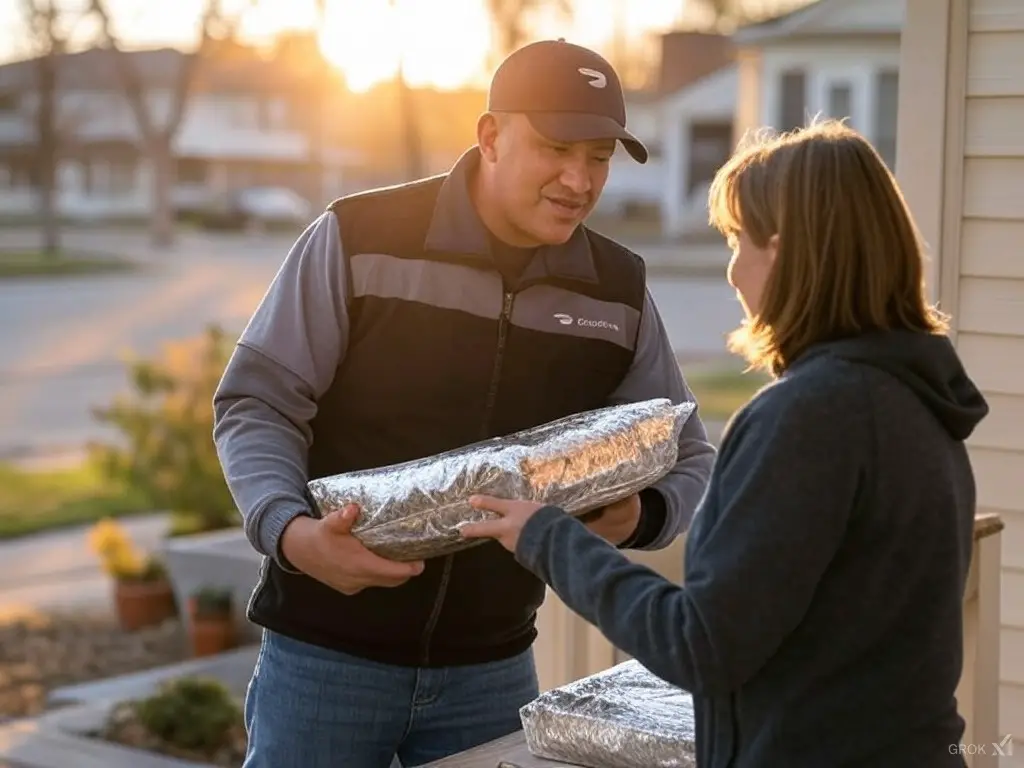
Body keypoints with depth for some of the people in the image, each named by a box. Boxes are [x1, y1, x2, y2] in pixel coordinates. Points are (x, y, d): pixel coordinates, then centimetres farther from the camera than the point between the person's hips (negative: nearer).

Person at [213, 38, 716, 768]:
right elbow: (256, 403, -7)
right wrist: (290, 530, -25)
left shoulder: (619, 292, 1)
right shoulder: (358, 238, -11)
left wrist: (642, 514, -13)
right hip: (327, 653, -3)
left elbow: (688, 453, 9)